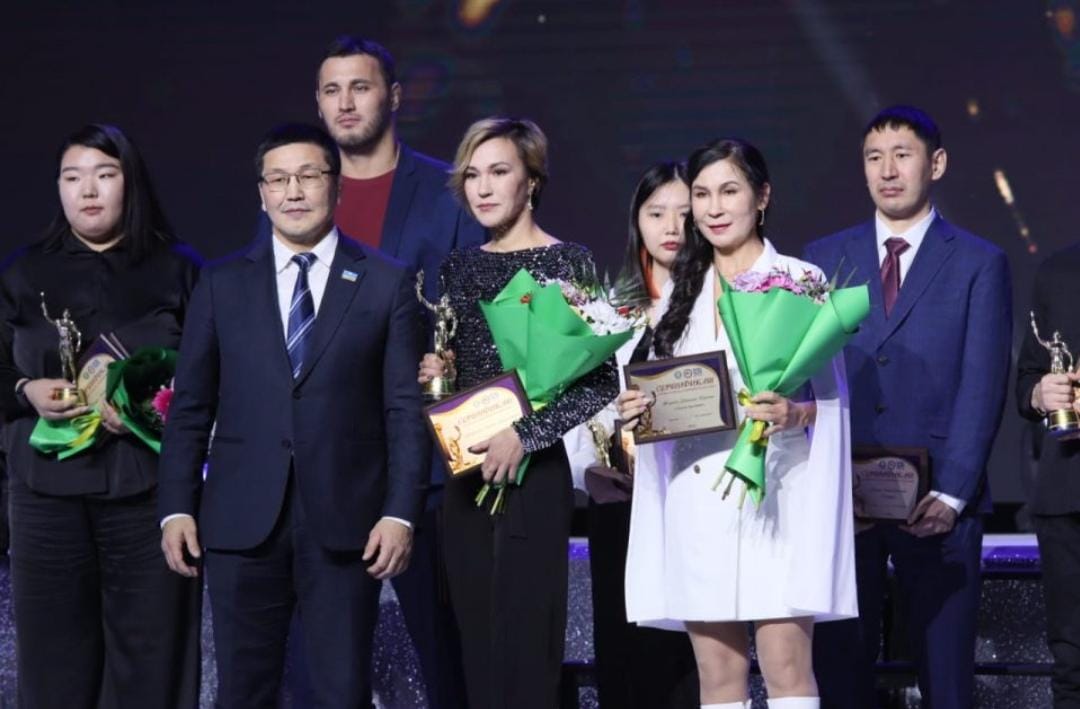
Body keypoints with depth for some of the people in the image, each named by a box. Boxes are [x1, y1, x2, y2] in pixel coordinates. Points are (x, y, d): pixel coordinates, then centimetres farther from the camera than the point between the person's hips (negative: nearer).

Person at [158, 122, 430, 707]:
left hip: (345, 526, -1)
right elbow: (190, 407, 9)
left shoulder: (387, 284, 5)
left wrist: (401, 512, -7)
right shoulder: (222, 285, 9)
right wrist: (176, 508, 1)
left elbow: (405, 410, 1)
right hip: (242, 523, 1)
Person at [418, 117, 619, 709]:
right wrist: (435, 375, -1)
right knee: (477, 647, 7)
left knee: (526, 647, -6)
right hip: (467, 476, 5)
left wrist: (525, 434, -16)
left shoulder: (567, 261, -4)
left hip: (533, 473, -5)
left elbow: (602, 382, -8)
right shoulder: (459, 267, 11)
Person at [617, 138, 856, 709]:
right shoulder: (681, 293, 17)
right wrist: (636, 410, -1)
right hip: (697, 500, 4)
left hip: (776, 495, -4)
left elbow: (830, 395, 0)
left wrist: (794, 413, -21)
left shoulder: (800, 280, 4)